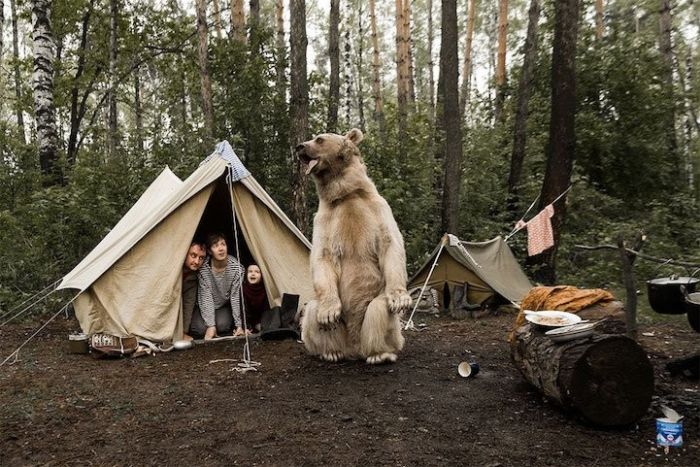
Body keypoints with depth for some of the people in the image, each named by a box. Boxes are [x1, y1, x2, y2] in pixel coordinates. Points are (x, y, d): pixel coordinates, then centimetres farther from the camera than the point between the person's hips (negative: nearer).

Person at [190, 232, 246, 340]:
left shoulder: (236, 267, -24)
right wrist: (210, 325, -29)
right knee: (200, 328, -23)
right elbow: (206, 297, -24)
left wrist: (239, 325, -18)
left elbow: (236, 296, -18)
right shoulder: (203, 268, -26)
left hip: (224, 306, 0)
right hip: (205, 306, 0)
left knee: (223, 326, -26)